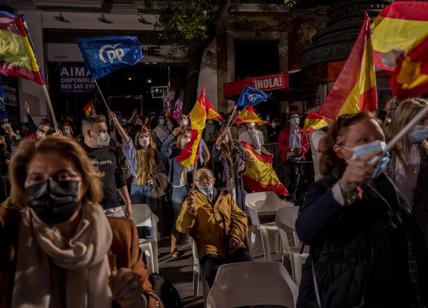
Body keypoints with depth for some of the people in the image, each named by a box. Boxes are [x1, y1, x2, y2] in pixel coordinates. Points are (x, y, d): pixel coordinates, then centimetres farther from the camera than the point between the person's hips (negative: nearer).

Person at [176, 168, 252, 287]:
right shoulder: (192, 199, 17)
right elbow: (183, 228, 6)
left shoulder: (226, 195, 24)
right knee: (213, 272, -32)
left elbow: (240, 216, 15)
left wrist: (236, 236, -4)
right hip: (209, 247, -2)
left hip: (232, 245, 2)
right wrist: (190, 207, -13)